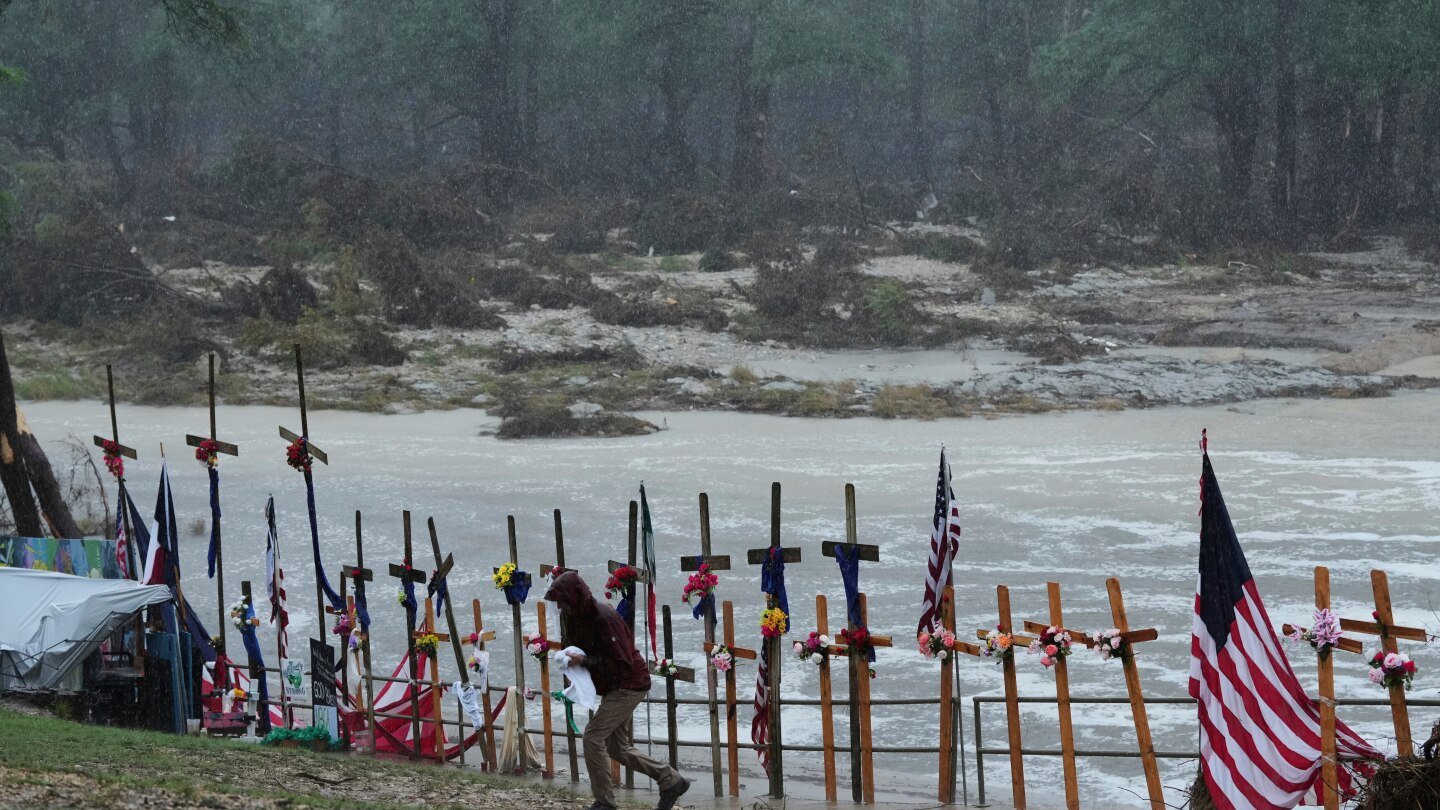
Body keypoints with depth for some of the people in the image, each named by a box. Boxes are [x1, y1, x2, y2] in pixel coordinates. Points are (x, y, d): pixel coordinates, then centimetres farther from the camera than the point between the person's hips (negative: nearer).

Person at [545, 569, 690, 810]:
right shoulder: (576, 617, 2)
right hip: (614, 687, 10)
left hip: (628, 685, -10)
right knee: (616, 748, 12)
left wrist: (585, 661, -27)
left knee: (593, 735, -13)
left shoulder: (603, 617, -25)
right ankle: (671, 780, 20)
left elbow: (622, 661, -26)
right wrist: (571, 657, -5)